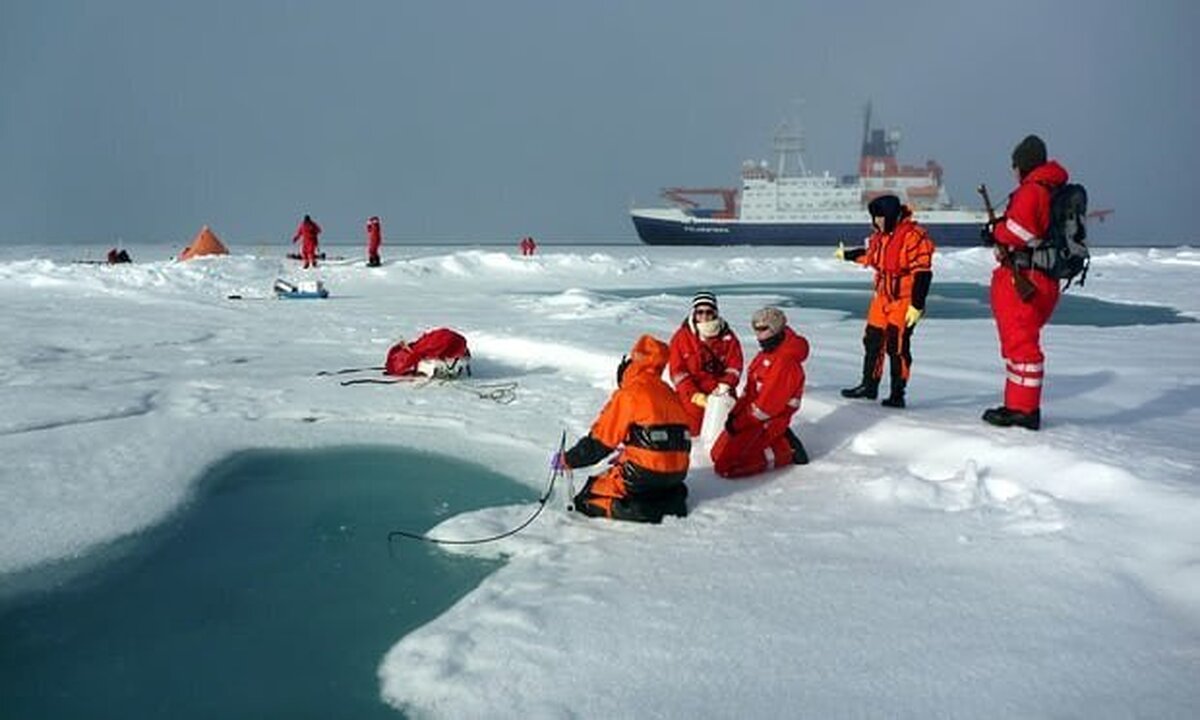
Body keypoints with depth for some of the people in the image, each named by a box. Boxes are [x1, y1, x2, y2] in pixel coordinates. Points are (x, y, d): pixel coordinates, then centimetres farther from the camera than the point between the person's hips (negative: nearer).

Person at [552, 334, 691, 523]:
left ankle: (631, 509, -14)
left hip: (645, 473, -7)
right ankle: (670, 498, 9)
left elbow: (599, 442, -8)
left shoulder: (629, 394, -9)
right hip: (676, 472, 7)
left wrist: (567, 460, 6)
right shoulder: (668, 392, 12)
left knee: (587, 500, 4)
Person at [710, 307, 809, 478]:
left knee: (726, 465, -17)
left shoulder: (785, 361, -23)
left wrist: (740, 423, -17)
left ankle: (786, 452, -3)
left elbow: (769, 402, -24)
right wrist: (735, 413, 3)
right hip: (753, 415, 10)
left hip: (767, 422, -10)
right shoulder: (766, 354, 10)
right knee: (718, 453, 13)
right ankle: (779, 441, 12)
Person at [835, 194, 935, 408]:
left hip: (904, 300, -8)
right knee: (872, 341, 13)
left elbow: (922, 273, -21)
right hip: (882, 298, 8)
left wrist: (917, 305, -23)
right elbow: (870, 254, 29)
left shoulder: (914, 236, -19)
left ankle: (898, 394, 4)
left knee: (897, 347, -7)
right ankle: (869, 385, 27)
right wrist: (847, 254, 43)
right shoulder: (880, 235, 8)